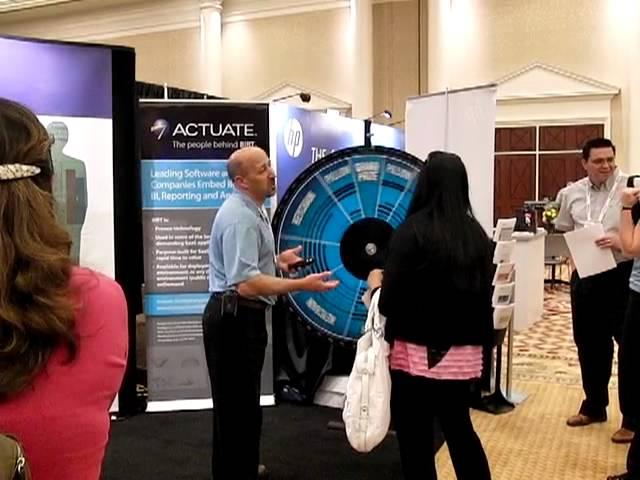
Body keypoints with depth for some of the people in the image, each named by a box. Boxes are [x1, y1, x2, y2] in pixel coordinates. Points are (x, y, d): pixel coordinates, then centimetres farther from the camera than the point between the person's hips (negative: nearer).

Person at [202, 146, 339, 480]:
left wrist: (276, 260, 14)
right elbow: (246, 284, -30)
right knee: (237, 403, 0)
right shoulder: (240, 217, -22)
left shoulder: (249, 210, 14)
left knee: (242, 400, 23)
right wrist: (302, 284, -30)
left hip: (240, 316, 11)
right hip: (234, 318, -11)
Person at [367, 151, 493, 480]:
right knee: (460, 429, 23)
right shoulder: (476, 234, 2)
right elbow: (484, 294, 10)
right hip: (464, 353, 6)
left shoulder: (412, 231, -13)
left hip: (417, 354, -5)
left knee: (416, 444, 9)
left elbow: (391, 301, -15)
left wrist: (377, 284, 5)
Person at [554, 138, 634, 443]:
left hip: (623, 274, -5)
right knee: (588, 343, 15)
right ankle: (594, 406, 33)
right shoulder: (572, 193, 7)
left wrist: (622, 240, -26)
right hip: (585, 275, 5)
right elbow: (563, 230, 17)